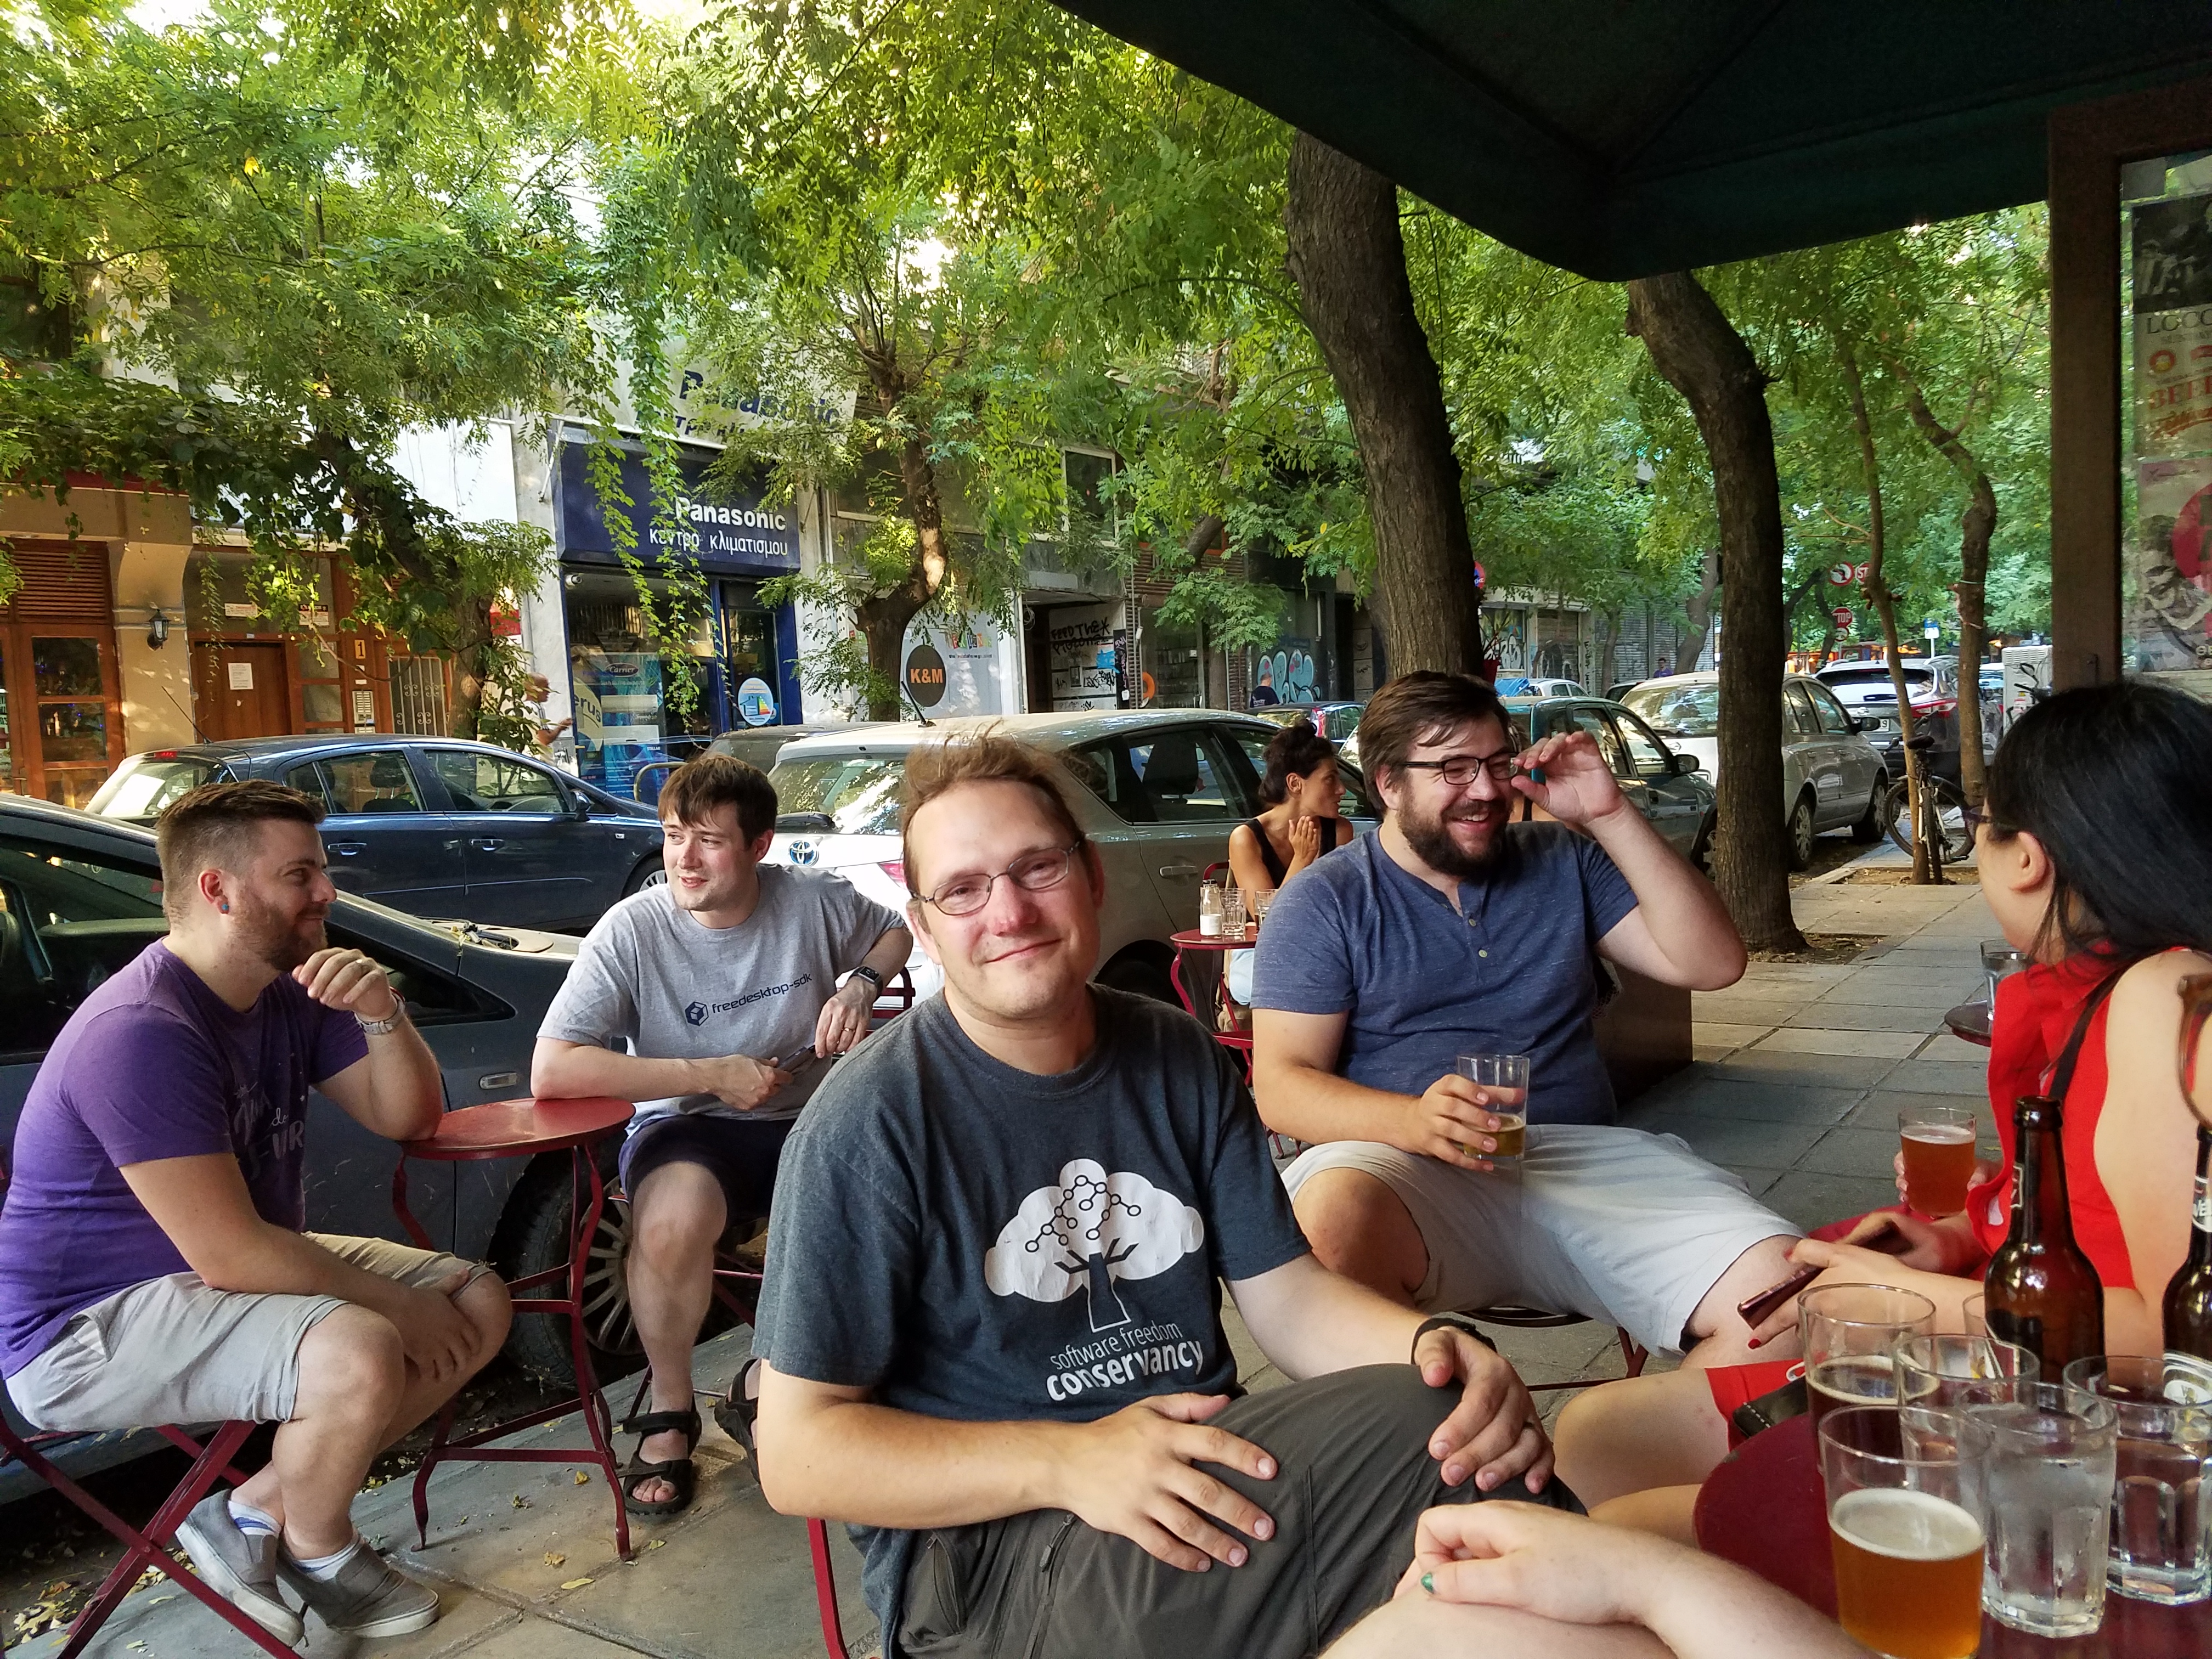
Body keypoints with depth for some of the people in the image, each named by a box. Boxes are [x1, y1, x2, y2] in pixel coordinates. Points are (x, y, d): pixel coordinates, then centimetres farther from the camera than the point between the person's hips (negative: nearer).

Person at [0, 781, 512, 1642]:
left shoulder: (287, 991, 2)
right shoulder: (141, 1032, -27)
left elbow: (407, 1117, 3)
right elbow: (231, 1256, -29)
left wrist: (384, 1016, -17)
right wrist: (398, 1304, -18)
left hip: (238, 1265, 10)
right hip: (87, 1326, -9)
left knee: (480, 1302, 2)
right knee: (358, 1355, -34)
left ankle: (258, 1511, 6)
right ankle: (318, 1554, 0)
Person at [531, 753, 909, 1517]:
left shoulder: (813, 900, -6)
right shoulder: (633, 929, -13)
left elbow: (896, 931, 16)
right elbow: (551, 1069, -20)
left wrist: (861, 984, -8)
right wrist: (710, 1075, -21)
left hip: (804, 1121, 3)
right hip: (688, 1130, -2)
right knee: (674, 1217, -36)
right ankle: (670, 1408, -5)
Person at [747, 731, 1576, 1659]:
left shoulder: (1181, 1064, 6)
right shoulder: (869, 1127, -12)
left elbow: (1287, 1293, 7)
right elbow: (797, 1452, -11)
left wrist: (1430, 1343, -17)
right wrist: (1064, 1462, -25)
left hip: (1199, 1464, 6)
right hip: (979, 1538, -5)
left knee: (1446, 1422, -21)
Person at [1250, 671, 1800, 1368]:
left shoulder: (1564, 863, 18)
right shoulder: (1323, 903, 6)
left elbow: (1712, 963, 9)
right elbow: (1281, 1085, -3)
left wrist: (1611, 817, 1)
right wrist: (1410, 1121, -23)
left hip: (1582, 1156, 3)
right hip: (1406, 1168, -3)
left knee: (1785, 1294, -22)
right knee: (1337, 1218, -39)